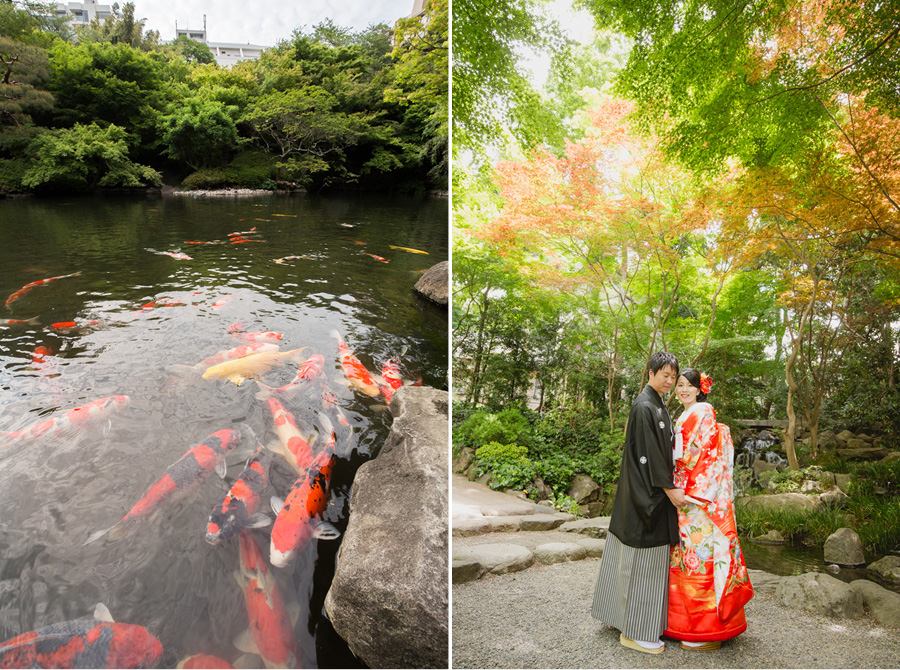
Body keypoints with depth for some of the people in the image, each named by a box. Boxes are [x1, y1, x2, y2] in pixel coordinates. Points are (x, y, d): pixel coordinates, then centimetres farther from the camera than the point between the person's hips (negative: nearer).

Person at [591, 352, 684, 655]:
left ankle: (618, 614, 27)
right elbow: (649, 452, -20)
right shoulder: (644, 406, -16)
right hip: (645, 491, -10)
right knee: (642, 559, -4)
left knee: (632, 555, 16)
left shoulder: (657, 405, 16)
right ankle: (635, 631, 4)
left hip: (651, 490, 10)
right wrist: (668, 488, -17)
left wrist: (670, 484, 18)